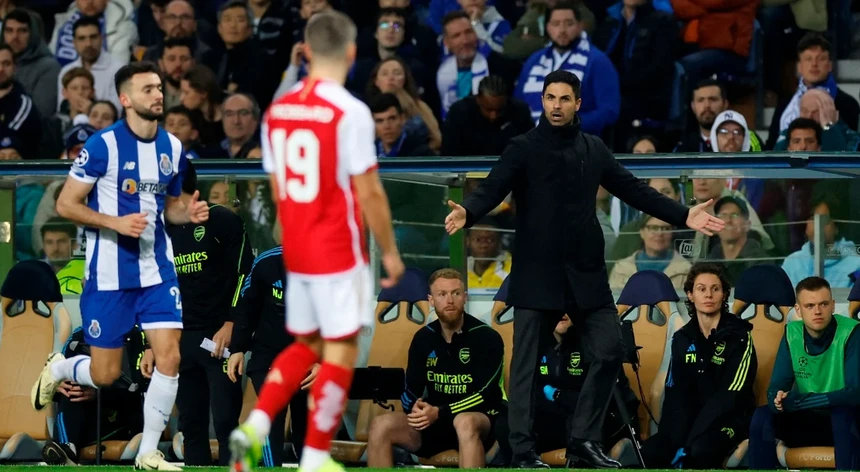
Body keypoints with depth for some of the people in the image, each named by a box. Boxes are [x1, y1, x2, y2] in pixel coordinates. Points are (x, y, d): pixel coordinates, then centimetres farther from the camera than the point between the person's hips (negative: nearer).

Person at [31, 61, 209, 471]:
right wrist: (115, 222, -22)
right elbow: (65, 204, -10)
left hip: (157, 270, 5)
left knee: (169, 359, -9)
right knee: (105, 375, 2)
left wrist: (187, 213, -3)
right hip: (109, 274, -4)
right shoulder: (103, 145, -13)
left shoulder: (172, 147, 6)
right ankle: (57, 368, 36)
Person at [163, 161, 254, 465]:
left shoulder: (222, 221, -5)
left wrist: (230, 326, -13)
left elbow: (245, 275, -7)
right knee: (191, 424, 5)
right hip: (180, 340, 6)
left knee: (225, 422, -9)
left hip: (220, 338, -6)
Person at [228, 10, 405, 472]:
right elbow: (369, 193, -14)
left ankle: (255, 426, 2)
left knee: (305, 345, 19)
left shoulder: (277, 110, 4)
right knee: (340, 352, 3)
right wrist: (389, 251, -3)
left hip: (297, 253, 6)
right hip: (339, 255, -6)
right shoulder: (349, 112, -15)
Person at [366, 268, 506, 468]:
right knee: (380, 426, -20)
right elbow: (411, 391, 7)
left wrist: (439, 413, -26)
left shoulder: (486, 337, -9)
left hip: (480, 422, -5)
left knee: (465, 423, -41)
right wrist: (416, 410, -19)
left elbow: (486, 395, -15)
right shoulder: (423, 338, 6)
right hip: (433, 424, 5)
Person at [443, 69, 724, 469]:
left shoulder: (593, 150, 11)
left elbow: (633, 189, 13)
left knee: (609, 351, 2)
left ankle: (584, 439, 14)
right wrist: (467, 213, -36)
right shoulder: (523, 149, -3)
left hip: (586, 272, 4)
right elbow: (492, 188, -15)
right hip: (537, 272, -4)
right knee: (527, 363, -1)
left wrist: (682, 215, 6)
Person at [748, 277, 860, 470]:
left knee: (844, 414, -37)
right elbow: (776, 388, -5)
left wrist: (799, 402, -32)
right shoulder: (792, 334, -4)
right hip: (808, 421, 4)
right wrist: (779, 400, -32)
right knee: (762, 415, -20)